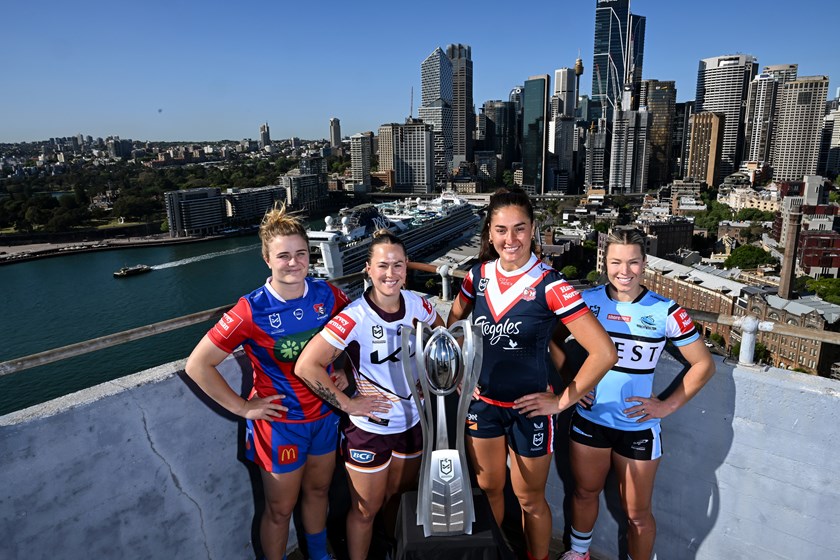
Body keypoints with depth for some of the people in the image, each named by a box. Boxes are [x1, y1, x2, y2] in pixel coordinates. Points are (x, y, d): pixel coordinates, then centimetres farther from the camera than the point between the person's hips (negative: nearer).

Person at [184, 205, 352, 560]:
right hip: (279, 422, -4)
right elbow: (198, 365, -17)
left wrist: (346, 370, 1)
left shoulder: (327, 295, -10)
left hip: (325, 415, 5)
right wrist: (242, 408, -14)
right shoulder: (251, 311, -22)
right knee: (280, 509, 14)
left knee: (318, 491, 25)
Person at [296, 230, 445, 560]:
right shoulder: (354, 318, -25)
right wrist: (347, 404, -22)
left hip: (411, 422, 5)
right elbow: (307, 366, -26)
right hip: (369, 428, -5)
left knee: (400, 497, 26)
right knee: (366, 510, 14)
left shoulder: (416, 304, -9)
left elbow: (441, 334, 13)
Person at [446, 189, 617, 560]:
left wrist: (562, 401, -15)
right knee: (488, 489, 22)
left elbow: (604, 352, -21)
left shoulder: (550, 285, -19)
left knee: (530, 500, 16)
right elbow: (453, 324, 13)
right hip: (482, 403, 4)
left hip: (528, 409, -4)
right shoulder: (478, 276, -5)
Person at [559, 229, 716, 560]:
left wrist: (667, 406, -8)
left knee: (637, 513, 12)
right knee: (585, 493, 23)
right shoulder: (587, 301, -7)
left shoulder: (666, 312, -11)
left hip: (638, 427, -2)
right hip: (589, 419, 2)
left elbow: (704, 365, -2)